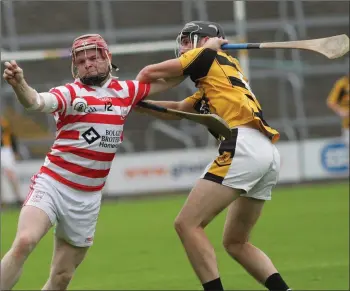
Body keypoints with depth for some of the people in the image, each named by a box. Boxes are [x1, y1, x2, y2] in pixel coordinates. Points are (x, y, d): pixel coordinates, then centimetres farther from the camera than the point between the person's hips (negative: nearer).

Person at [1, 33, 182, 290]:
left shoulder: (125, 92, 8)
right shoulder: (70, 93, -7)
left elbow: (167, 80, 20)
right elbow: (35, 101, -27)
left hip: (87, 198, 4)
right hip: (52, 184, -4)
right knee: (24, 243, -27)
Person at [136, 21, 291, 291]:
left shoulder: (208, 56, 9)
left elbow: (148, 74, 9)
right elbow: (179, 108, 37)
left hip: (244, 147, -9)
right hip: (268, 153, 9)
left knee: (187, 224, -9)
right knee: (235, 243, 18)